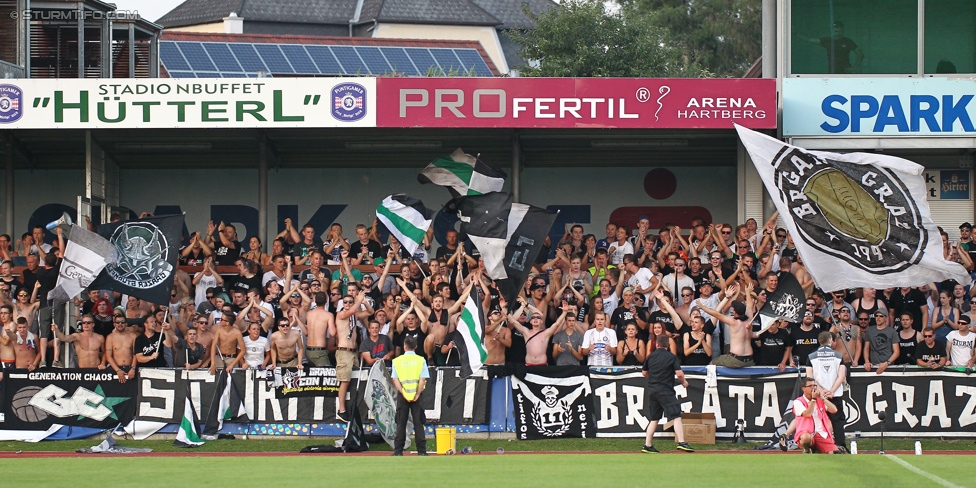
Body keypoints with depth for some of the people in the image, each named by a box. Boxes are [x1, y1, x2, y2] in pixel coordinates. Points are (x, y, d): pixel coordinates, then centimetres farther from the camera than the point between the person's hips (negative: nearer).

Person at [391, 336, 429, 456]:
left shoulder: (397, 361, 3)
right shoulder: (421, 360, 0)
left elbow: (395, 379, -4)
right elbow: (423, 379, -8)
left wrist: (403, 393, -8)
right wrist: (417, 394, -7)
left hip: (402, 396, 0)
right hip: (416, 394, 0)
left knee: (401, 424, 5)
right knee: (418, 423, 2)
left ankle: (398, 451, 2)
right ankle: (421, 451, -1)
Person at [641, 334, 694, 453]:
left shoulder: (650, 357, 9)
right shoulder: (672, 357, -5)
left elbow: (644, 373, 18)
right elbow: (679, 373, -12)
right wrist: (684, 382, 8)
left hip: (652, 390, 6)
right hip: (665, 391, -6)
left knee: (654, 419, 15)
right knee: (677, 416, -8)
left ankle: (647, 445, 14)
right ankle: (681, 442, -21)